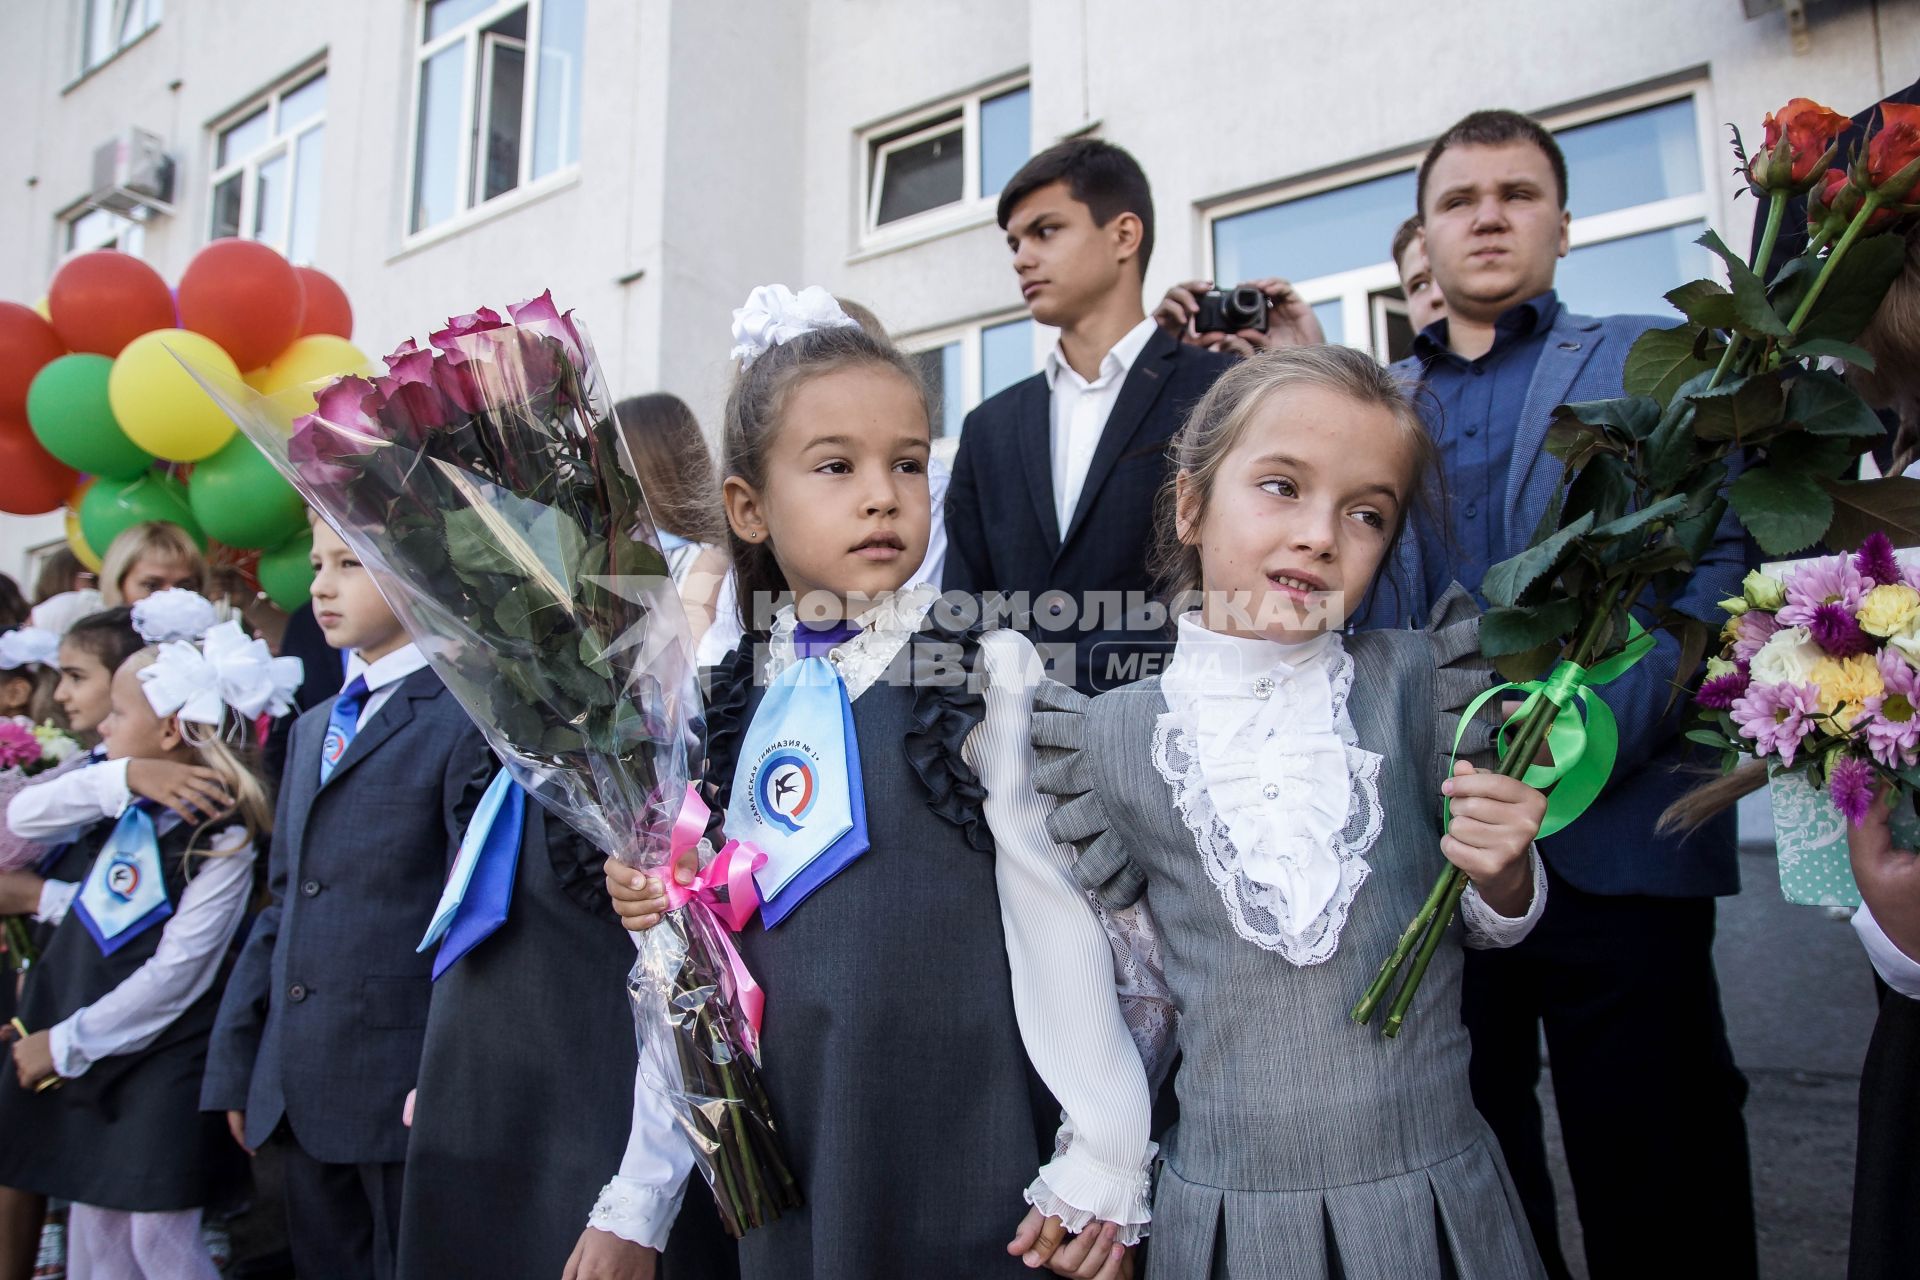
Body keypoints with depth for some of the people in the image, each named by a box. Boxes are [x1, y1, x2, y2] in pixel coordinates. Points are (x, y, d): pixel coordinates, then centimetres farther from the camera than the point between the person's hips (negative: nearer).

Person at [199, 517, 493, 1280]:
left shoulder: (463, 720, -9)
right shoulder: (311, 730, 16)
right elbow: (284, 903, 18)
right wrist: (236, 1064, 16)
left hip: (406, 1090, -7)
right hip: (299, 1095, 8)